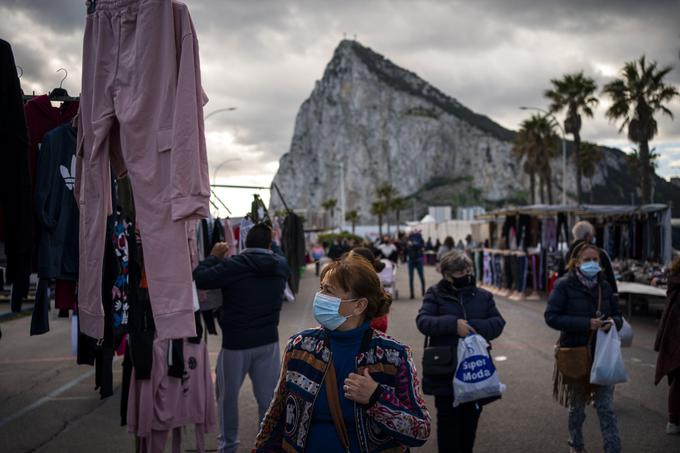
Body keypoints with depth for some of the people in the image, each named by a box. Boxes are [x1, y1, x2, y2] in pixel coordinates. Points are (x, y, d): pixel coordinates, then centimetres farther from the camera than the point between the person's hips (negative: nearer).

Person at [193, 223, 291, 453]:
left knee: (228, 395, 14)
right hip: (268, 341, 3)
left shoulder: (232, 265, -13)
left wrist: (214, 257, -1)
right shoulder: (281, 265, 2)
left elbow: (199, 279, -14)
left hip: (236, 342, -3)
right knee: (268, 397, 8)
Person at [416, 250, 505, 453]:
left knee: (470, 419, 15)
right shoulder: (435, 294, -2)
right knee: (448, 420, 4)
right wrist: (453, 324, -27)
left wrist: (474, 327, -19)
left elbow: (498, 323, -2)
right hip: (445, 371, -3)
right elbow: (423, 321, -14)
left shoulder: (483, 296, 6)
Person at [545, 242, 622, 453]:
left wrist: (612, 322, -15)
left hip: (602, 354, 2)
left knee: (606, 408, 0)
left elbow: (618, 316, 11)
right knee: (576, 407, 15)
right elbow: (551, 316, -17)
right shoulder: (564, 285, -11)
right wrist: (586, 323, -25)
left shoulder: (604, 286, 3)